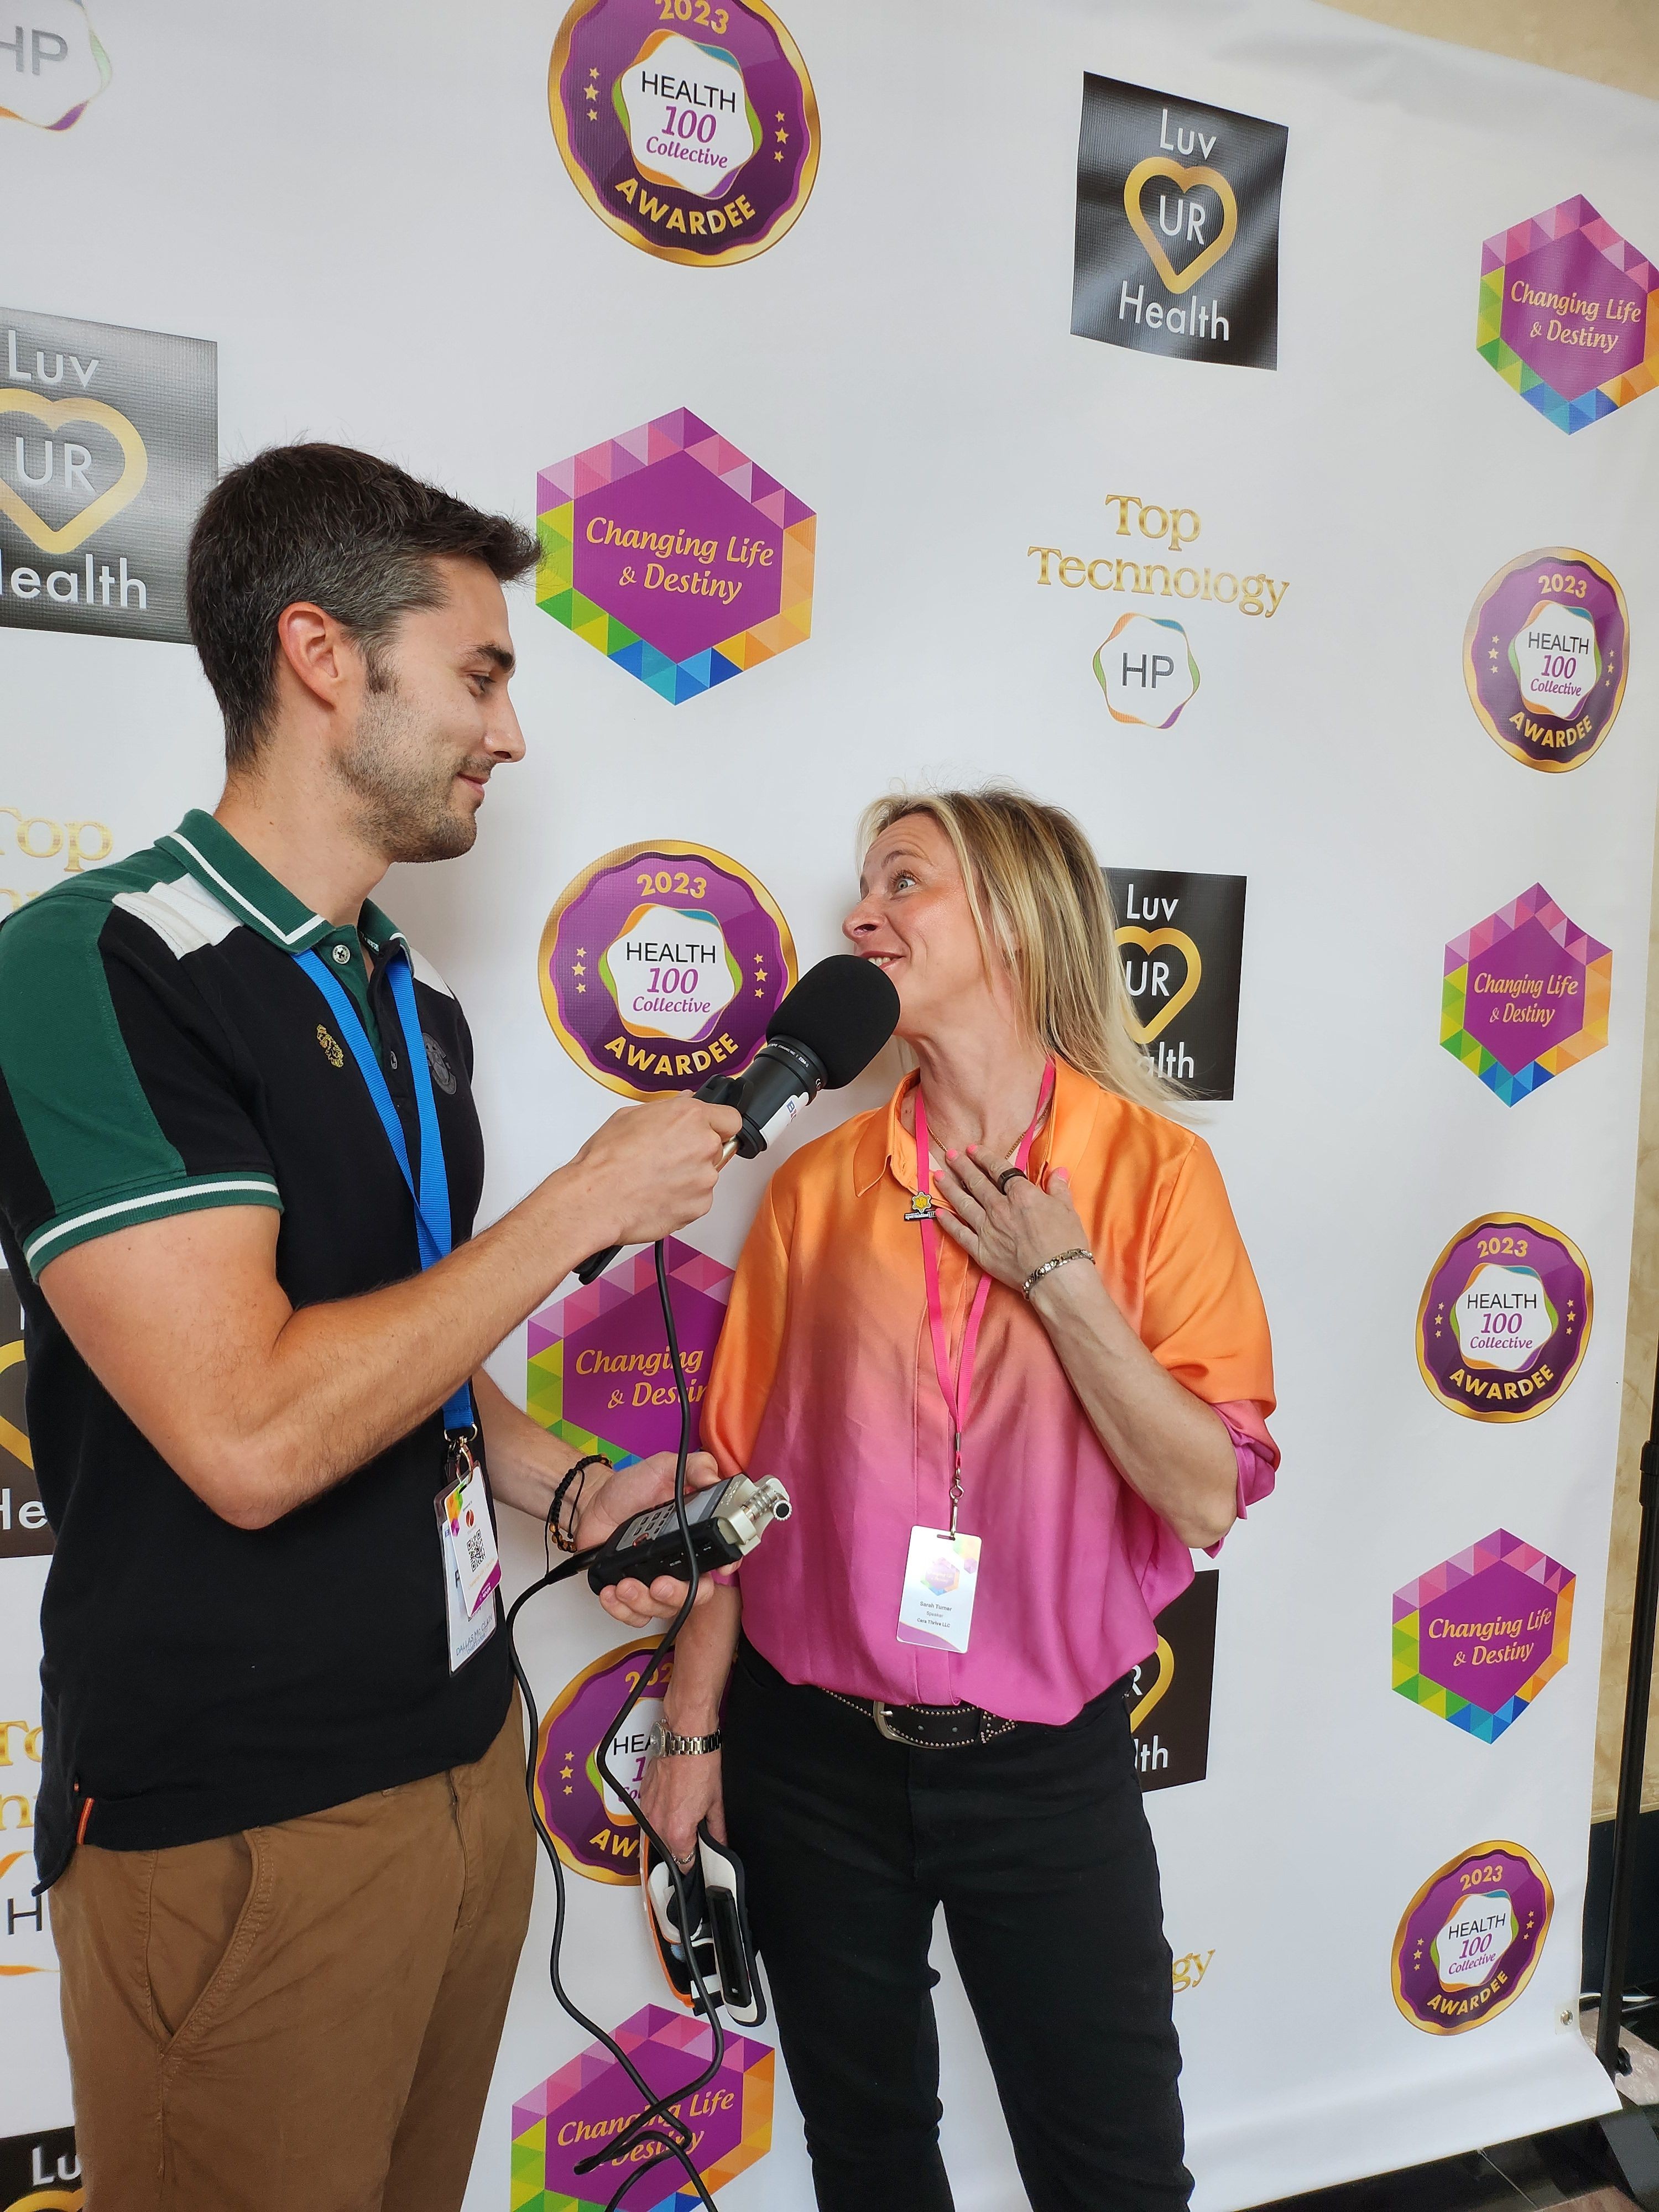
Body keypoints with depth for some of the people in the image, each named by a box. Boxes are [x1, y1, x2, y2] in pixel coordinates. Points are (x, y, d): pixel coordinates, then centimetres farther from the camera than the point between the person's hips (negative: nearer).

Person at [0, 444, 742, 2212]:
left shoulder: (412, 1005, 9)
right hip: (239, 1832, -7)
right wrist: (590, 1202, -19)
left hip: (468, 1754, 8)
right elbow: (253, 1433, -27)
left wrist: (566, 1491, 2)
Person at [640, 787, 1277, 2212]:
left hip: (1049, 1763, -1)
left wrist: (1059, 1279, -19)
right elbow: (741, 1478, 1)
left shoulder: (1154, 1168, -8)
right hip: (816, 1757, 2)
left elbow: (1207, 1496, -12)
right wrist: (692, 1724, 2)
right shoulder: (820, 1184, -4)